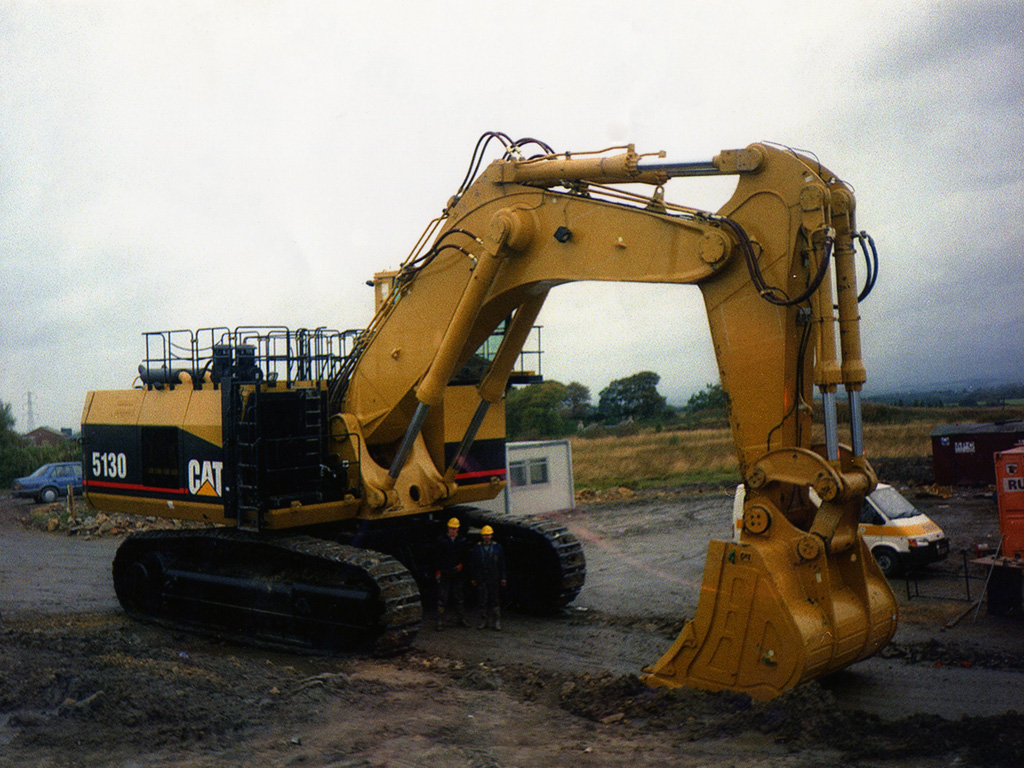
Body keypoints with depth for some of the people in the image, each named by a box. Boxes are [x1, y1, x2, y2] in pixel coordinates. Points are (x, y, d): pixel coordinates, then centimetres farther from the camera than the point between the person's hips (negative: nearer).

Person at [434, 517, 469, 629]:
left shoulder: (462, 541, 9)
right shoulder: (441, 540, 2)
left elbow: (465, 557, 13)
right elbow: (437, 557, 2)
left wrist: (461, 565, -4)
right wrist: (437, 571, -5)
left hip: (458, 573, 3)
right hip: (444, 574, -2)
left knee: (459, 598, 8)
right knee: (442, 598, -4)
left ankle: (461, 619, 17)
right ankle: (440, 621, -1)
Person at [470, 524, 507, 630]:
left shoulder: (497, 547, 5)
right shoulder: (477, 548, 5)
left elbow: (502, 563, 6)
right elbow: (472, 564, 9)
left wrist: (503, 577, 2)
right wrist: (473, 578, 4)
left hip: (494, 578, 0)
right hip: (481, 579, 1)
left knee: (495, 600, 2)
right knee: (483, 600, 2)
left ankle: (497, 622, 7)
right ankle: (483, 621, 10)